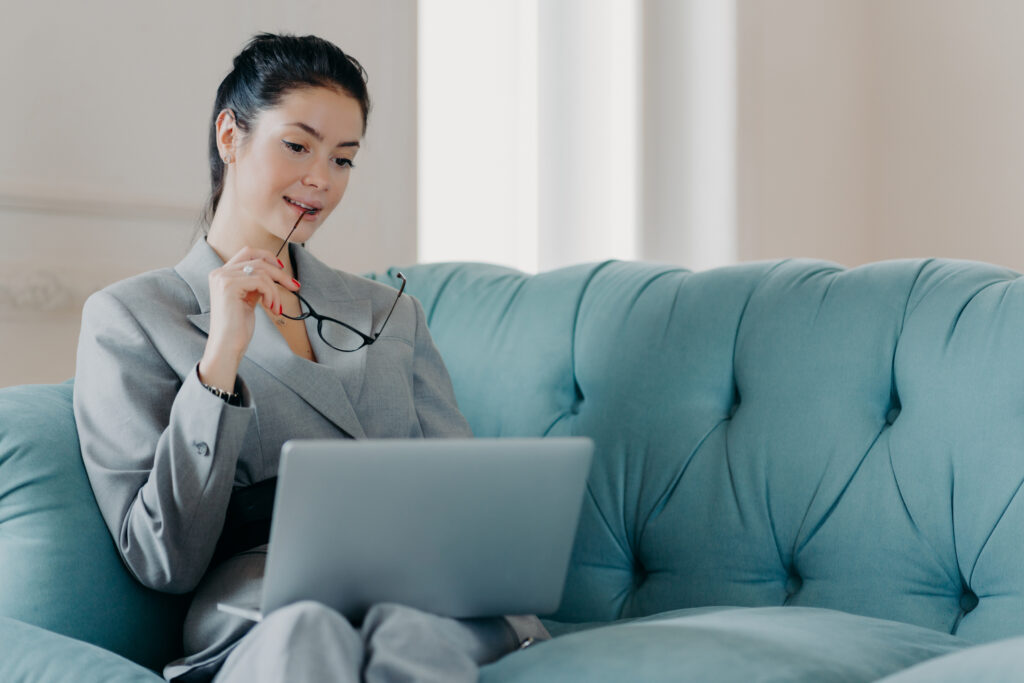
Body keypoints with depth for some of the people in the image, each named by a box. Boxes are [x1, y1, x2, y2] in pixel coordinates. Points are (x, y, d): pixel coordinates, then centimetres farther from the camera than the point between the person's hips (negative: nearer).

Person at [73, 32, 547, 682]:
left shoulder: (392, 312, 25)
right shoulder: (128, 318, 10)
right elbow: (161, 561, 2)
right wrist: (221, 357, -7)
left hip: (426, 594, 3)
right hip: (264, 621, -2)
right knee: (307, 631, -40)